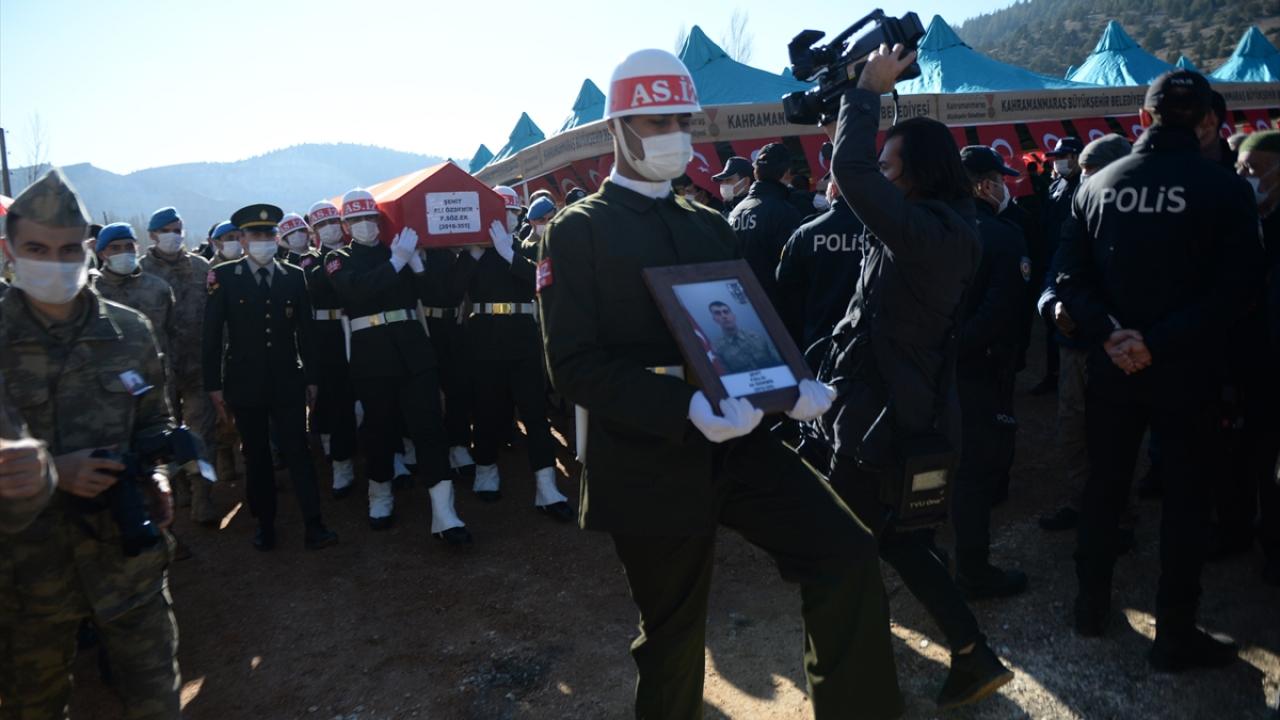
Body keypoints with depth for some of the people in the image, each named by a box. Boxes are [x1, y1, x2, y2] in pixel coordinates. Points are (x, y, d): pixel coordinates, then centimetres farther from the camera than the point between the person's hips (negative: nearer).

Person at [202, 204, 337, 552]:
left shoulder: (294, 276, 4)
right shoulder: (223, 276, -2)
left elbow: (305, 331, 7)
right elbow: (212, 335, -1)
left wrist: (311, 377, 6)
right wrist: (214, 385, -3)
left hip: (287, 382, 1)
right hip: (245, 383, 0)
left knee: (298, 452, -2)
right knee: (256, 457, 9)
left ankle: (313, 526, 0)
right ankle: (264, 524, 21)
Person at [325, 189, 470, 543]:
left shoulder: (399, 250, 12)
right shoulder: (339, 259, 7)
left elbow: (433, 295, 5)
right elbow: (358, 289, -16)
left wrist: (416, 260, -9)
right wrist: (397, 261, -20)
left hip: (413, 346, 1)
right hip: (371, 353, -1)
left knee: (429, 425, -6)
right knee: (379, 427, 9)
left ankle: (443, 514, -8)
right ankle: (381, 496, 31)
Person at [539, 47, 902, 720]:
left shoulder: (712, 226, 13)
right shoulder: (578, 231, -6)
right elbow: (574, 364, -15)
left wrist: (792, 384, -10)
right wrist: (685, 407, -29)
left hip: (737, 443, 5)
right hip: (648, 466, -4)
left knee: (848, 555, -9)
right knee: (672, 633, 11)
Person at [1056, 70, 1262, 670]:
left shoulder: (1098, 185, 0)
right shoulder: (1224, 188, -10)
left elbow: (1071, 277, -5)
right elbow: (1234, 287, -17)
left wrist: (1107, 334, -11)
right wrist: (1160, 342, -17)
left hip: (1112, 367, 3)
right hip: (1184, 369, -3)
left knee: (1104, 485, 16)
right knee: (1185, 496, 9)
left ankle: (1092, 607, 29)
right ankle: (1174, 636, 17)